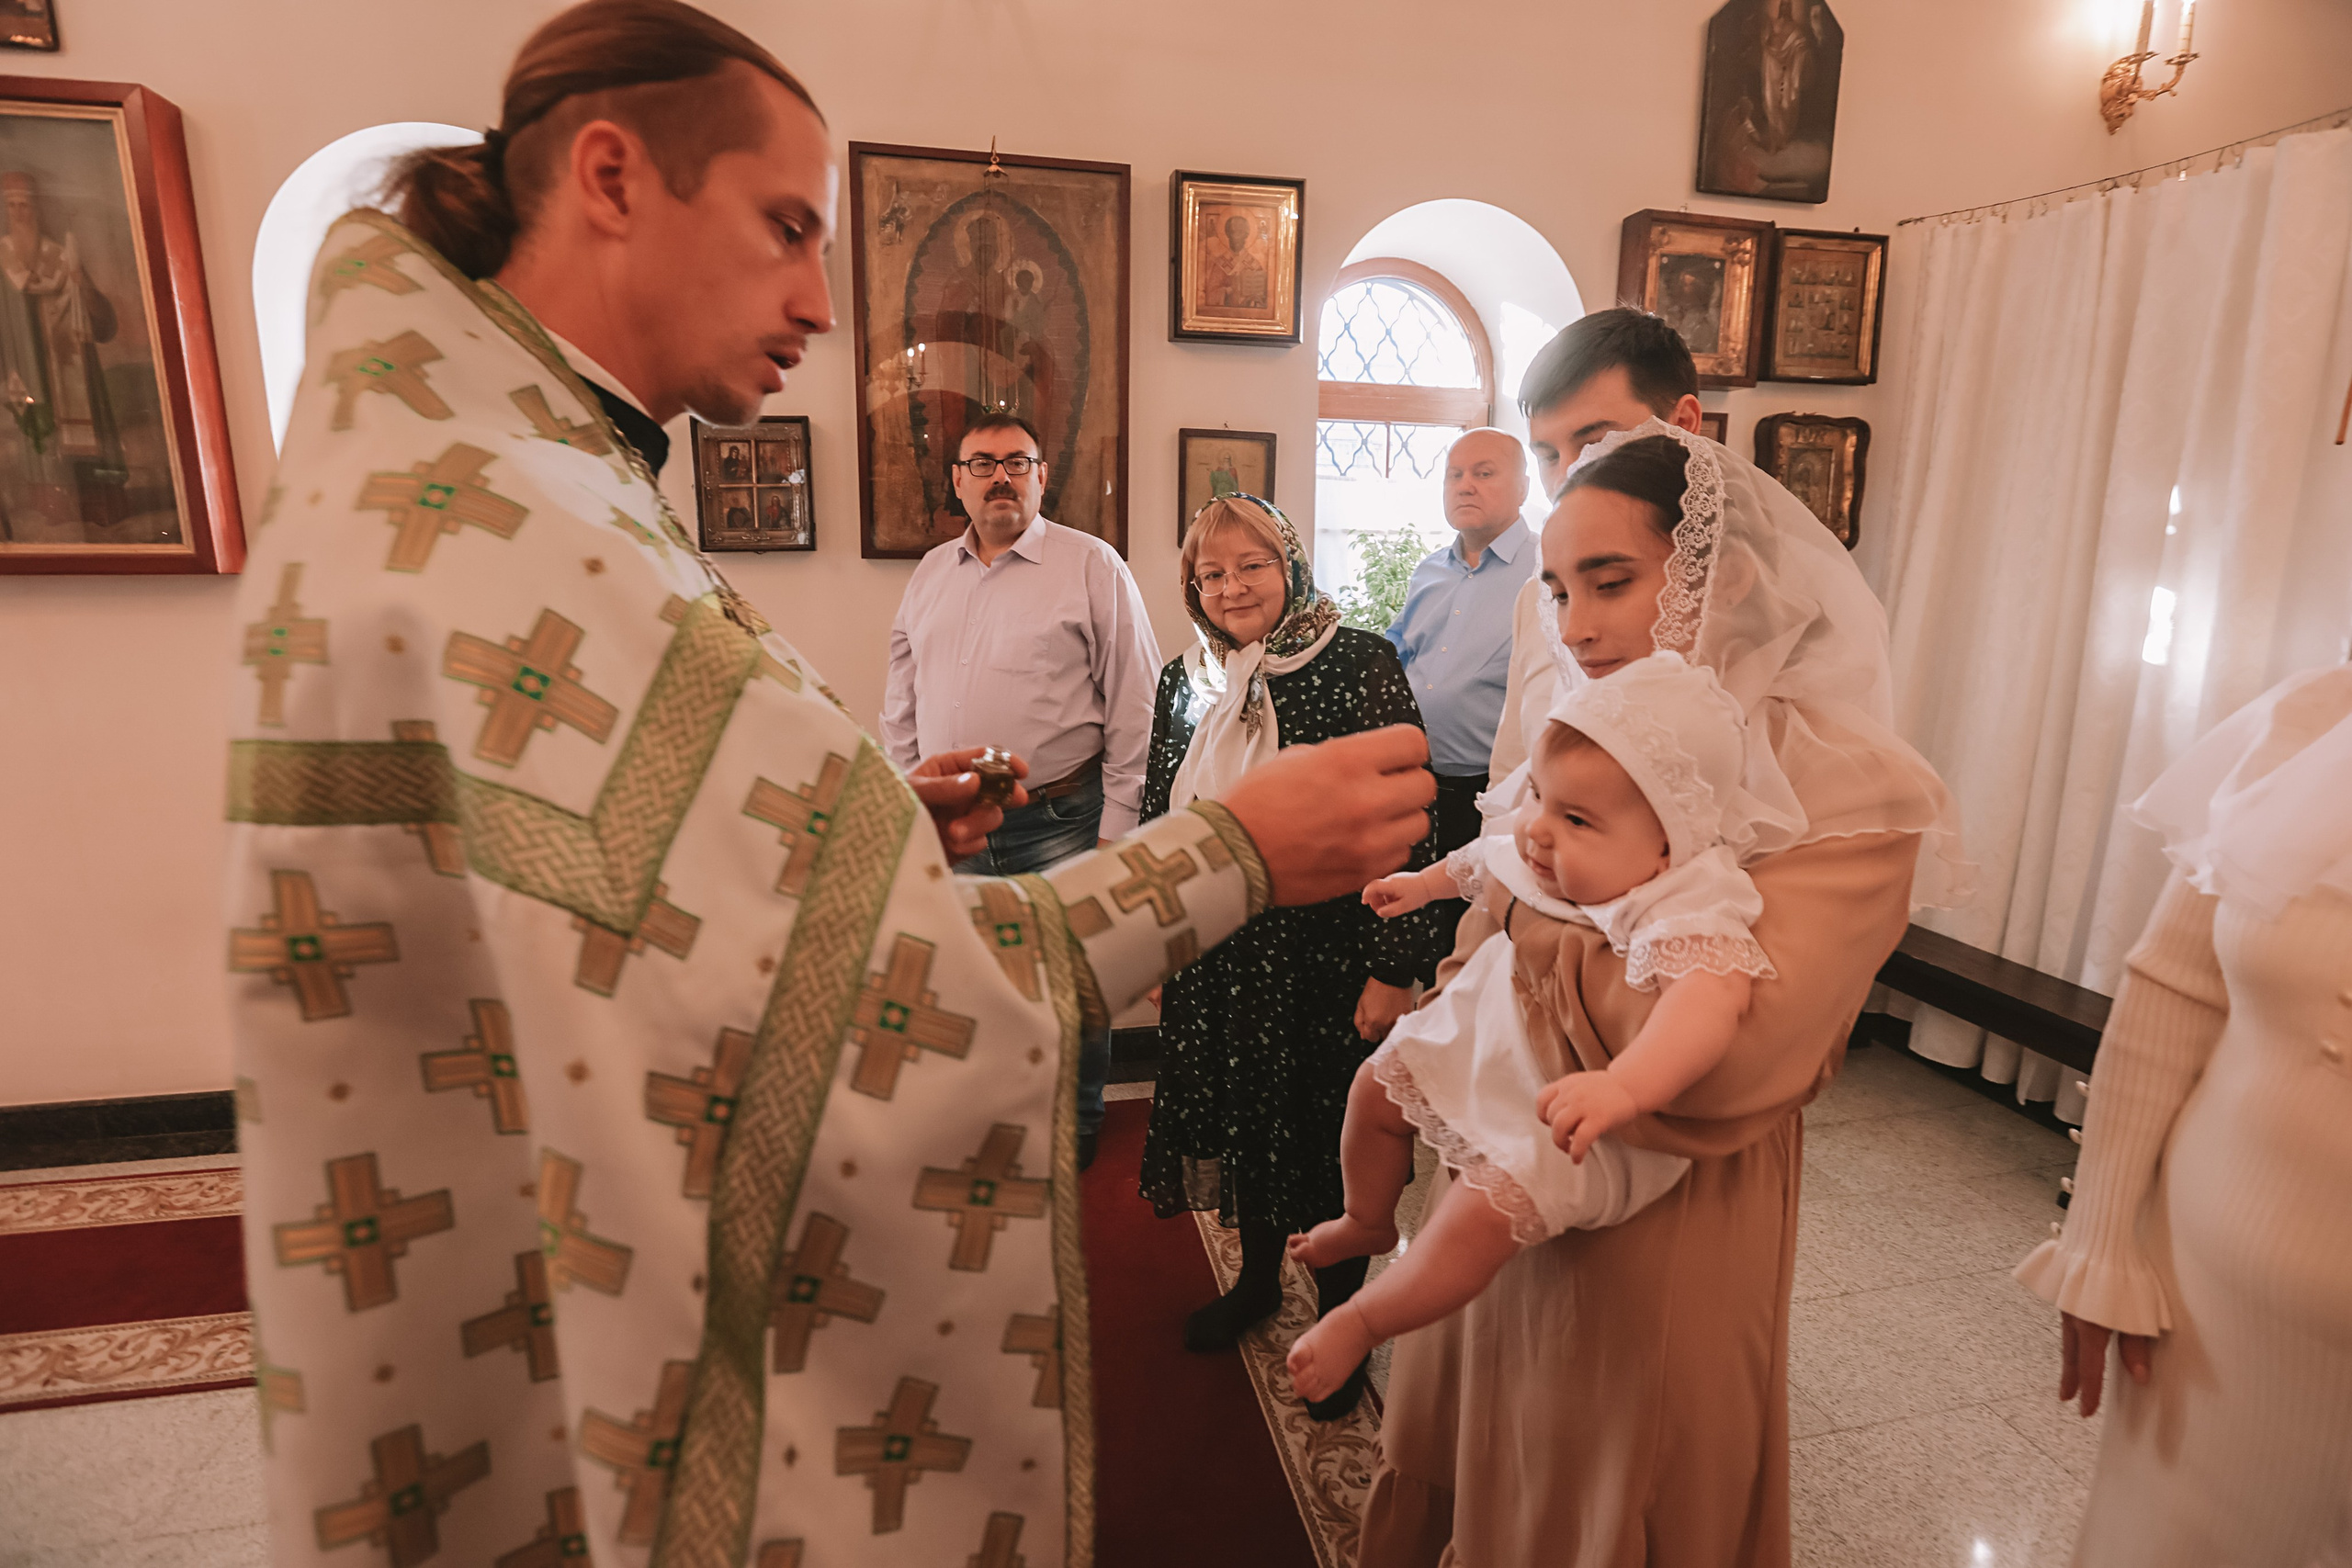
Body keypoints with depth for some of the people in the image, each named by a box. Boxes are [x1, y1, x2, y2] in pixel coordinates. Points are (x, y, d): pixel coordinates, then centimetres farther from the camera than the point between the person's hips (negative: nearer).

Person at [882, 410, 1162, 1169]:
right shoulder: (930, 573, 12)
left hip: (1059, 825, -4)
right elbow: (902, 706, 17)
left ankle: (1074, 1125, 31)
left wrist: (1116, 826, -9)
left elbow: (1135, 708, -7)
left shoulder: (1092, 567, -4)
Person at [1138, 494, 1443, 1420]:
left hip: (1324, 953, -5)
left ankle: (1341, 1315, 32)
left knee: (1325, 1139, 8)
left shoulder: (1357, 665, -10)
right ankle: (1257, 1277, 43)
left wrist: (1391, 967, -15)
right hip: (1216, 956, 5)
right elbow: (1156, 822, 13)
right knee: (1238, 1118, 18)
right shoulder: (1183, 681, 7)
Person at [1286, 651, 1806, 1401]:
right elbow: (1484, 862, 14)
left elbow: (1710, 998, -54)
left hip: (1575, 1118, -8)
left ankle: (1360, 1320, 2)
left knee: (1487, 1207, -24)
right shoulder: (1542, 853, -10)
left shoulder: (1688, 913, -34)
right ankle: (1368, 1222, 43)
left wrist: (1626, 1086, -69)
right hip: (1491, 1051, 8)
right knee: (1378, 1083, 14)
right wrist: (1424, 881, 29)